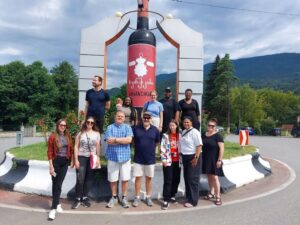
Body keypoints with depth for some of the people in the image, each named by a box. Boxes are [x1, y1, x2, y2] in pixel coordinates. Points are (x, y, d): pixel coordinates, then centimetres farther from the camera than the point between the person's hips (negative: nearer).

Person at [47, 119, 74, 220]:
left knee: (59, 184, 6)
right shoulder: (53, 136, -8)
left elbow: (71, 149, 10)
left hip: (65, 162, 3)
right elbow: (50, 152, -9)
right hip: (56, 161, -3)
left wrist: (72, 160, 10)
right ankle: (57, 204, 20)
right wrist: (51, 166, -12)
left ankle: (54, 208, 15)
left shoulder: (68, 136, 4)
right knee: (55, 184, 5)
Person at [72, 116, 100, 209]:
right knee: (80, 180, -5)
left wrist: (98, 159, 2)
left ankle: (84, 198, 22)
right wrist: (76, 160, -6)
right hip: (81, 158, -1)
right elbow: (76, 147, 0)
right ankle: (78, 199, 10)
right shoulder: (80, 133, 1)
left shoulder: (96, 134, 5)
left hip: (92, 159, 2)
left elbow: (98, 147, 6)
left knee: (87, 179, 9)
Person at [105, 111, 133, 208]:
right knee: (113, 179, 9)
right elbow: (109, 141, -10)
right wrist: (123, 140, -9)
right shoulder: (110, 127, 2)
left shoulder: (127, 127, 5)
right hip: (112, 156, 0)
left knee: (125, 179, 6)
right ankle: (114, 197, 26)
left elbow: (129, 140, -10)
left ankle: (124, 198, 21)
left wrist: (116, 139, -10)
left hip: (125, 156, 0)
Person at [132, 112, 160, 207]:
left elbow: (157, 142, 10)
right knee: (138, 177, 6)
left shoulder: (155, 130, -3)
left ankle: (148, 197, 26)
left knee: (149, 178, 12)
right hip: (138, 158, -1)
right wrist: (138, 147, 8)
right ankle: (137, 197, 19)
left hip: (150, 158, 1)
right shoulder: (136, 128, -6)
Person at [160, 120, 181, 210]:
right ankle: (166, 200, 3)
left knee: (176, 180, 11)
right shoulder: (165, 135, -1)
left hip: (177, 161, 4)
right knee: (168, 181, -3)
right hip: (168, 161, -4)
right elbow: (162, 148, -5)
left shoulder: (180, 136, 7)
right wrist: (164, 159, -12)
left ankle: (172, 196, 29)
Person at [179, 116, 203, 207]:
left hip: (192, 157, -8)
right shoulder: (183, 132, 12)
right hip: (185, 157, 8)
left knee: (192, 179, -2)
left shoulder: (194, 132, -12)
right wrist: (181, 153, 12)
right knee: (186, 178, 14)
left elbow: (199, 146, -18)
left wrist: (196, 158, -23)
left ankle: (193, 201, 9)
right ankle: (188, 198, 28)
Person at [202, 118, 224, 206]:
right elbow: (201, 146, 16)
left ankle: (218, 197, 2)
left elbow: (221, 149, -13)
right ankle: (211, 193, 28)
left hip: (214, 160, -6)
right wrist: (200, 157, 13)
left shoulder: (218, 136, -10)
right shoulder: (204, 135, 8)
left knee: (215, 177, -7)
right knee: (209, 176, 13)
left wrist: (219, 160, -17)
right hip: (206, 159, 6)